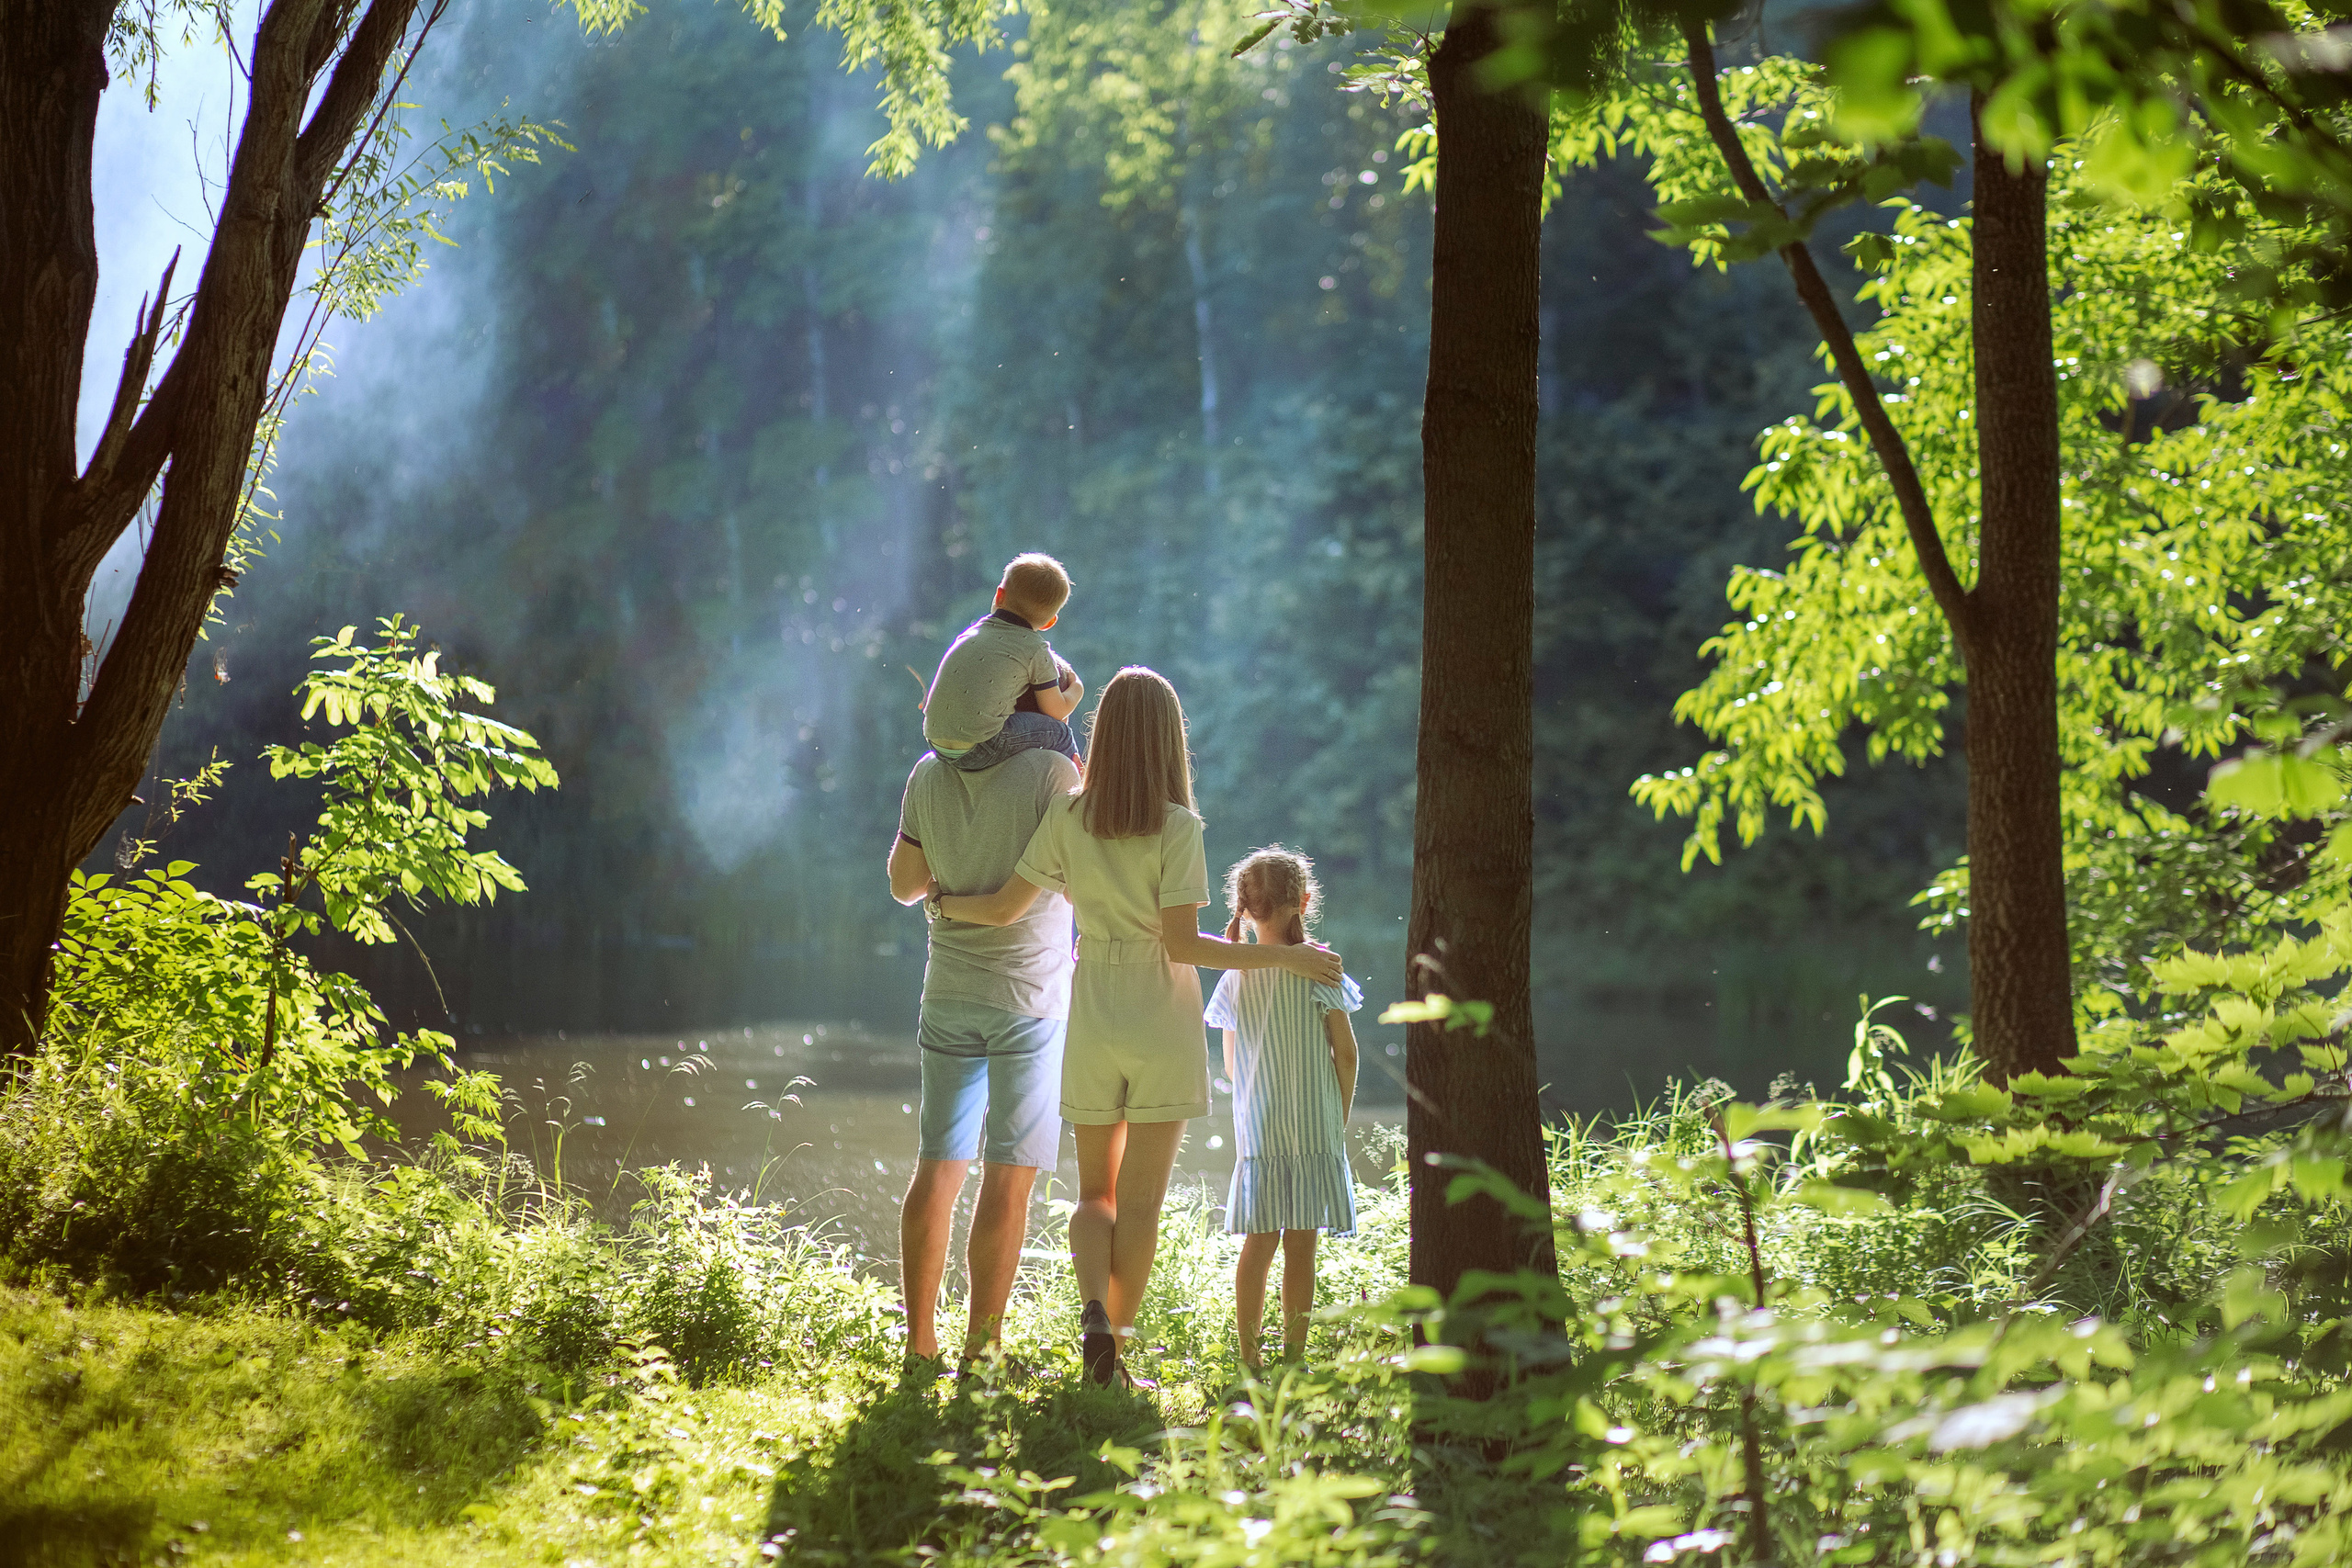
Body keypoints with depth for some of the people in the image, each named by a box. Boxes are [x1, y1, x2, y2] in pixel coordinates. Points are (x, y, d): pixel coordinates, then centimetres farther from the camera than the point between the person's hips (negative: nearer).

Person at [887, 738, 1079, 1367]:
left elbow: (905, 884, 13)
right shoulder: (1051, 772, -12)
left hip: (949, 995, 5)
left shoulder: (930, 774, 4)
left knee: (938, 1167, 7)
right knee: (1009, 1176, -3)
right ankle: (980, 1351, -4)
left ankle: (920, 1342, 7)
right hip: (1031, 996, -5)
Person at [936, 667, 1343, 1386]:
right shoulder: (1177, 827, -11)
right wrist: (1287, 957, -12)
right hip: (1164, 1029, -3)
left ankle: (1094, 1311, -10)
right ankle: (1113, 1344, 4)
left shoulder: (1068, 819, -2)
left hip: (1094, 1025, 3)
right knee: (1140, 1201, 5)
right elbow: (1182, 943, -17)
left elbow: (1004, 907, 1)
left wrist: (941, 901, 20)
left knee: (1095, 1191, 14)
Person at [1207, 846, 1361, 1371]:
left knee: (1258, 1246, 7)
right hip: (1315, 1129, -3)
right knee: (1301, 1248, 0)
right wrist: (1340, 1118, 8)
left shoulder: (1235, 977, 3)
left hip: (1256, 1131, 3)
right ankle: (1295, 1356, 1)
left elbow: (1231, 1065, 10)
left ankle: (1249, 1361, 8)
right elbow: (1345, 1054, -5)